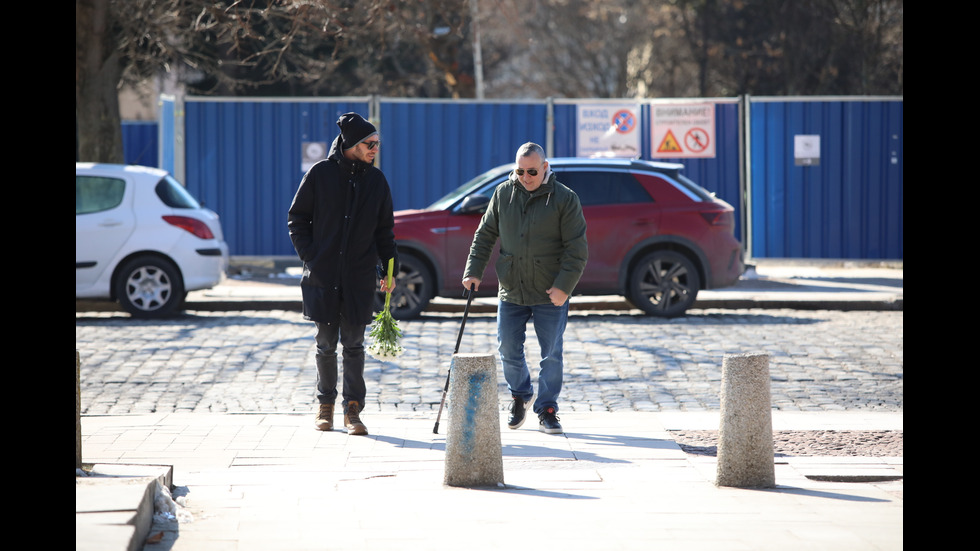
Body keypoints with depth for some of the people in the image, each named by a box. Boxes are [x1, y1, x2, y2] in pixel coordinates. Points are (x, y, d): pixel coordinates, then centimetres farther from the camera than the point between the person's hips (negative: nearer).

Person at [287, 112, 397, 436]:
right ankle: (326, 404, 19)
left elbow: (385, 229, 12)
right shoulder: (320, 174, -2)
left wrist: (389, 270, 5)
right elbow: (297, 219, 4)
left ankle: (353, 409, 4)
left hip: (359, 277, 1)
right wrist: (310, 257, -4)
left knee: (354, 344, 0)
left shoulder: (376, 180, 6)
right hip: (323, 275, -1)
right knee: (326, 343, 6)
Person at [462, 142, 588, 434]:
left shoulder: (564, 199, -7)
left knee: (551, 355, 0)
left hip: (550, 294, -3)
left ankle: (546, 410, 12)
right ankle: (520, 396, 32)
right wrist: (474, 270, 3)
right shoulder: (503, 194, 4)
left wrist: (564, 286, -15)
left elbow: (577, 249, -8)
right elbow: (484, 235, 12)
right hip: (510, 292, 3)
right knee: (508, 349, 8)